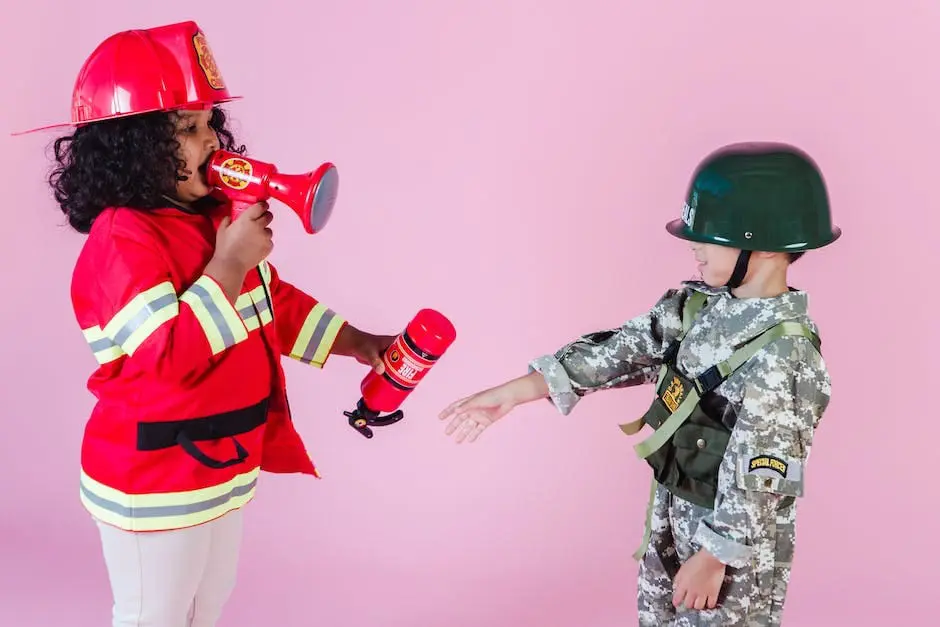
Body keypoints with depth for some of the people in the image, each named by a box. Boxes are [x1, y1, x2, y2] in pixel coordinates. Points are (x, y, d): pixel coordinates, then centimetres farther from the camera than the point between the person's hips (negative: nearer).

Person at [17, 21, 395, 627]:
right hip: (154, 482, -9)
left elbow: (274, 304, 14)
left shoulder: (216, 217, 5)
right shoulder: (123, 240, -25)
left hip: (222, 464, 9)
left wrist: (359, 343, 8)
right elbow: (171, 357, -33)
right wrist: (230, 264, -30)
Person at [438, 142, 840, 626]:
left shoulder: (783, 354, -27)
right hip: (673, 512, 8)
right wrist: (512, 394, -4)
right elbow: (621, 350, -2)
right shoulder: (696, 305, -3)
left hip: (738, 539, -8)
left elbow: (754, 475, -24)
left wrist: (714, 556, -18)